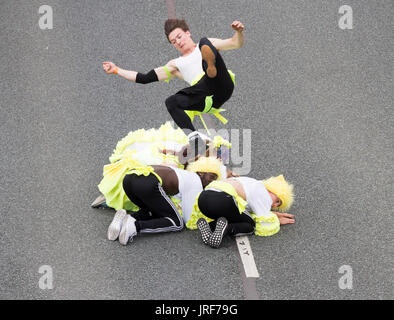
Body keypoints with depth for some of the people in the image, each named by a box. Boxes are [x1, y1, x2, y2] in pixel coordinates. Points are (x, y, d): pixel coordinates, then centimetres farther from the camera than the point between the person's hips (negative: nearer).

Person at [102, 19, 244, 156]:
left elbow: (236, 43, 18)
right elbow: (145, 78, 29)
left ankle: (211, 68, -51)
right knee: (171, 102, -23)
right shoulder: (175, 65, 32)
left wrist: (239, 32, -5)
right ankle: (195, 140, -30)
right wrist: (116, 70, 27)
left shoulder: (208, 44, 29)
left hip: (222, 85, -3)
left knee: (205, 42, -16)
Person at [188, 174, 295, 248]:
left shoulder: (252, 185, 32)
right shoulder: (264, 196, 8)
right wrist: (277, 221, 24)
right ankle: (225, 228, -18)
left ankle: (207, 225, -2)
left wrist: (276, 214, 39)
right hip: (222, 200, -8)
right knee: (251, 225, 11)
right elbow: (264, 226, 6)